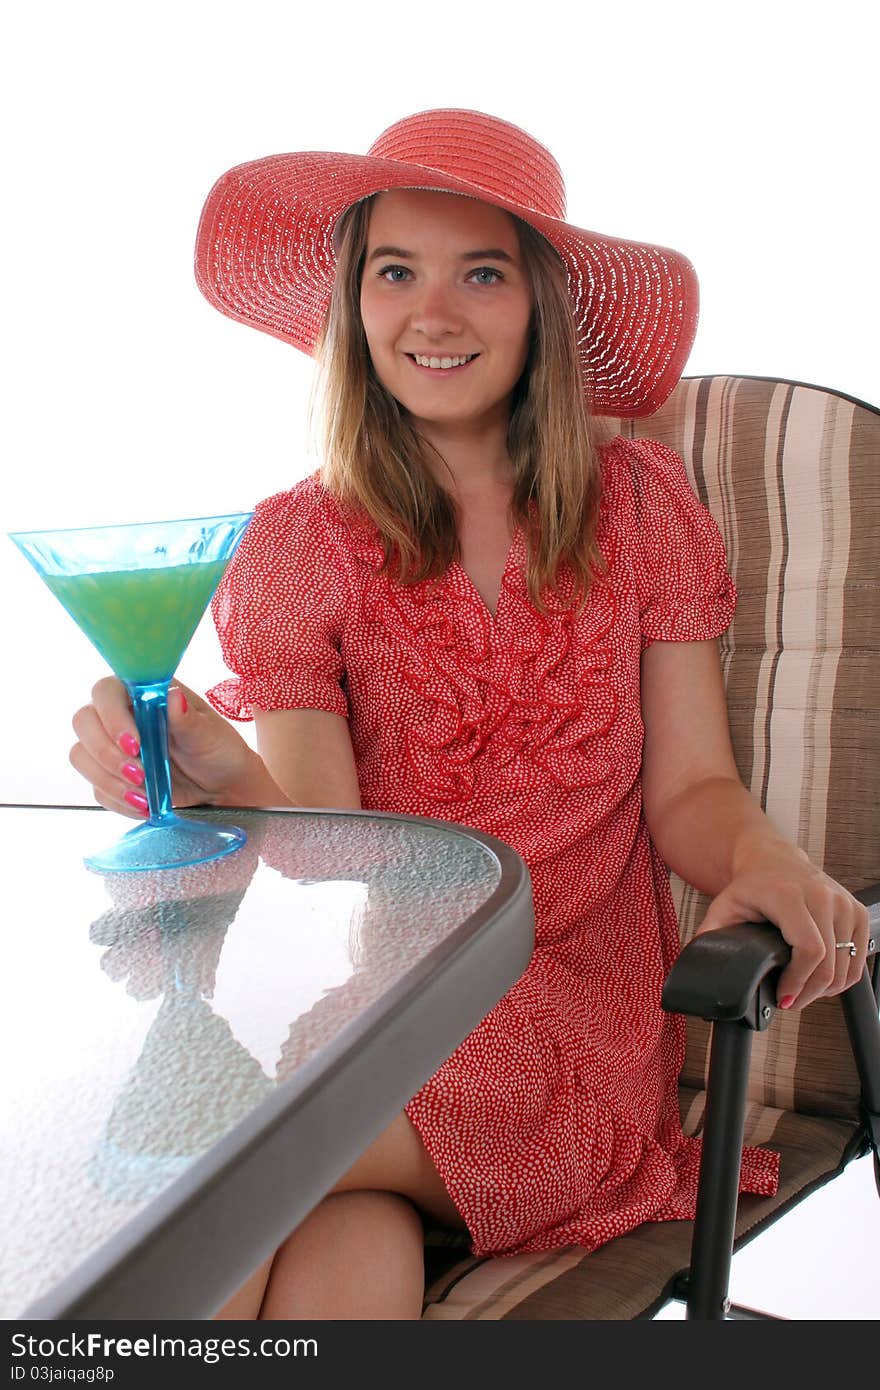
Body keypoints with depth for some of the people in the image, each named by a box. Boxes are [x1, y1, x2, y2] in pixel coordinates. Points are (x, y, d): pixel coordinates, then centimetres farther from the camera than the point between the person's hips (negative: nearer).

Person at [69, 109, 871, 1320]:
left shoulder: (635, 503, 5)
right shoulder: (298, 545, 3)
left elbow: (690, 788, 3)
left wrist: (767, 862, -20)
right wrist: (224, 780, -28)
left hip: (577, 1018, -1)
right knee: (340, 1259, -30)